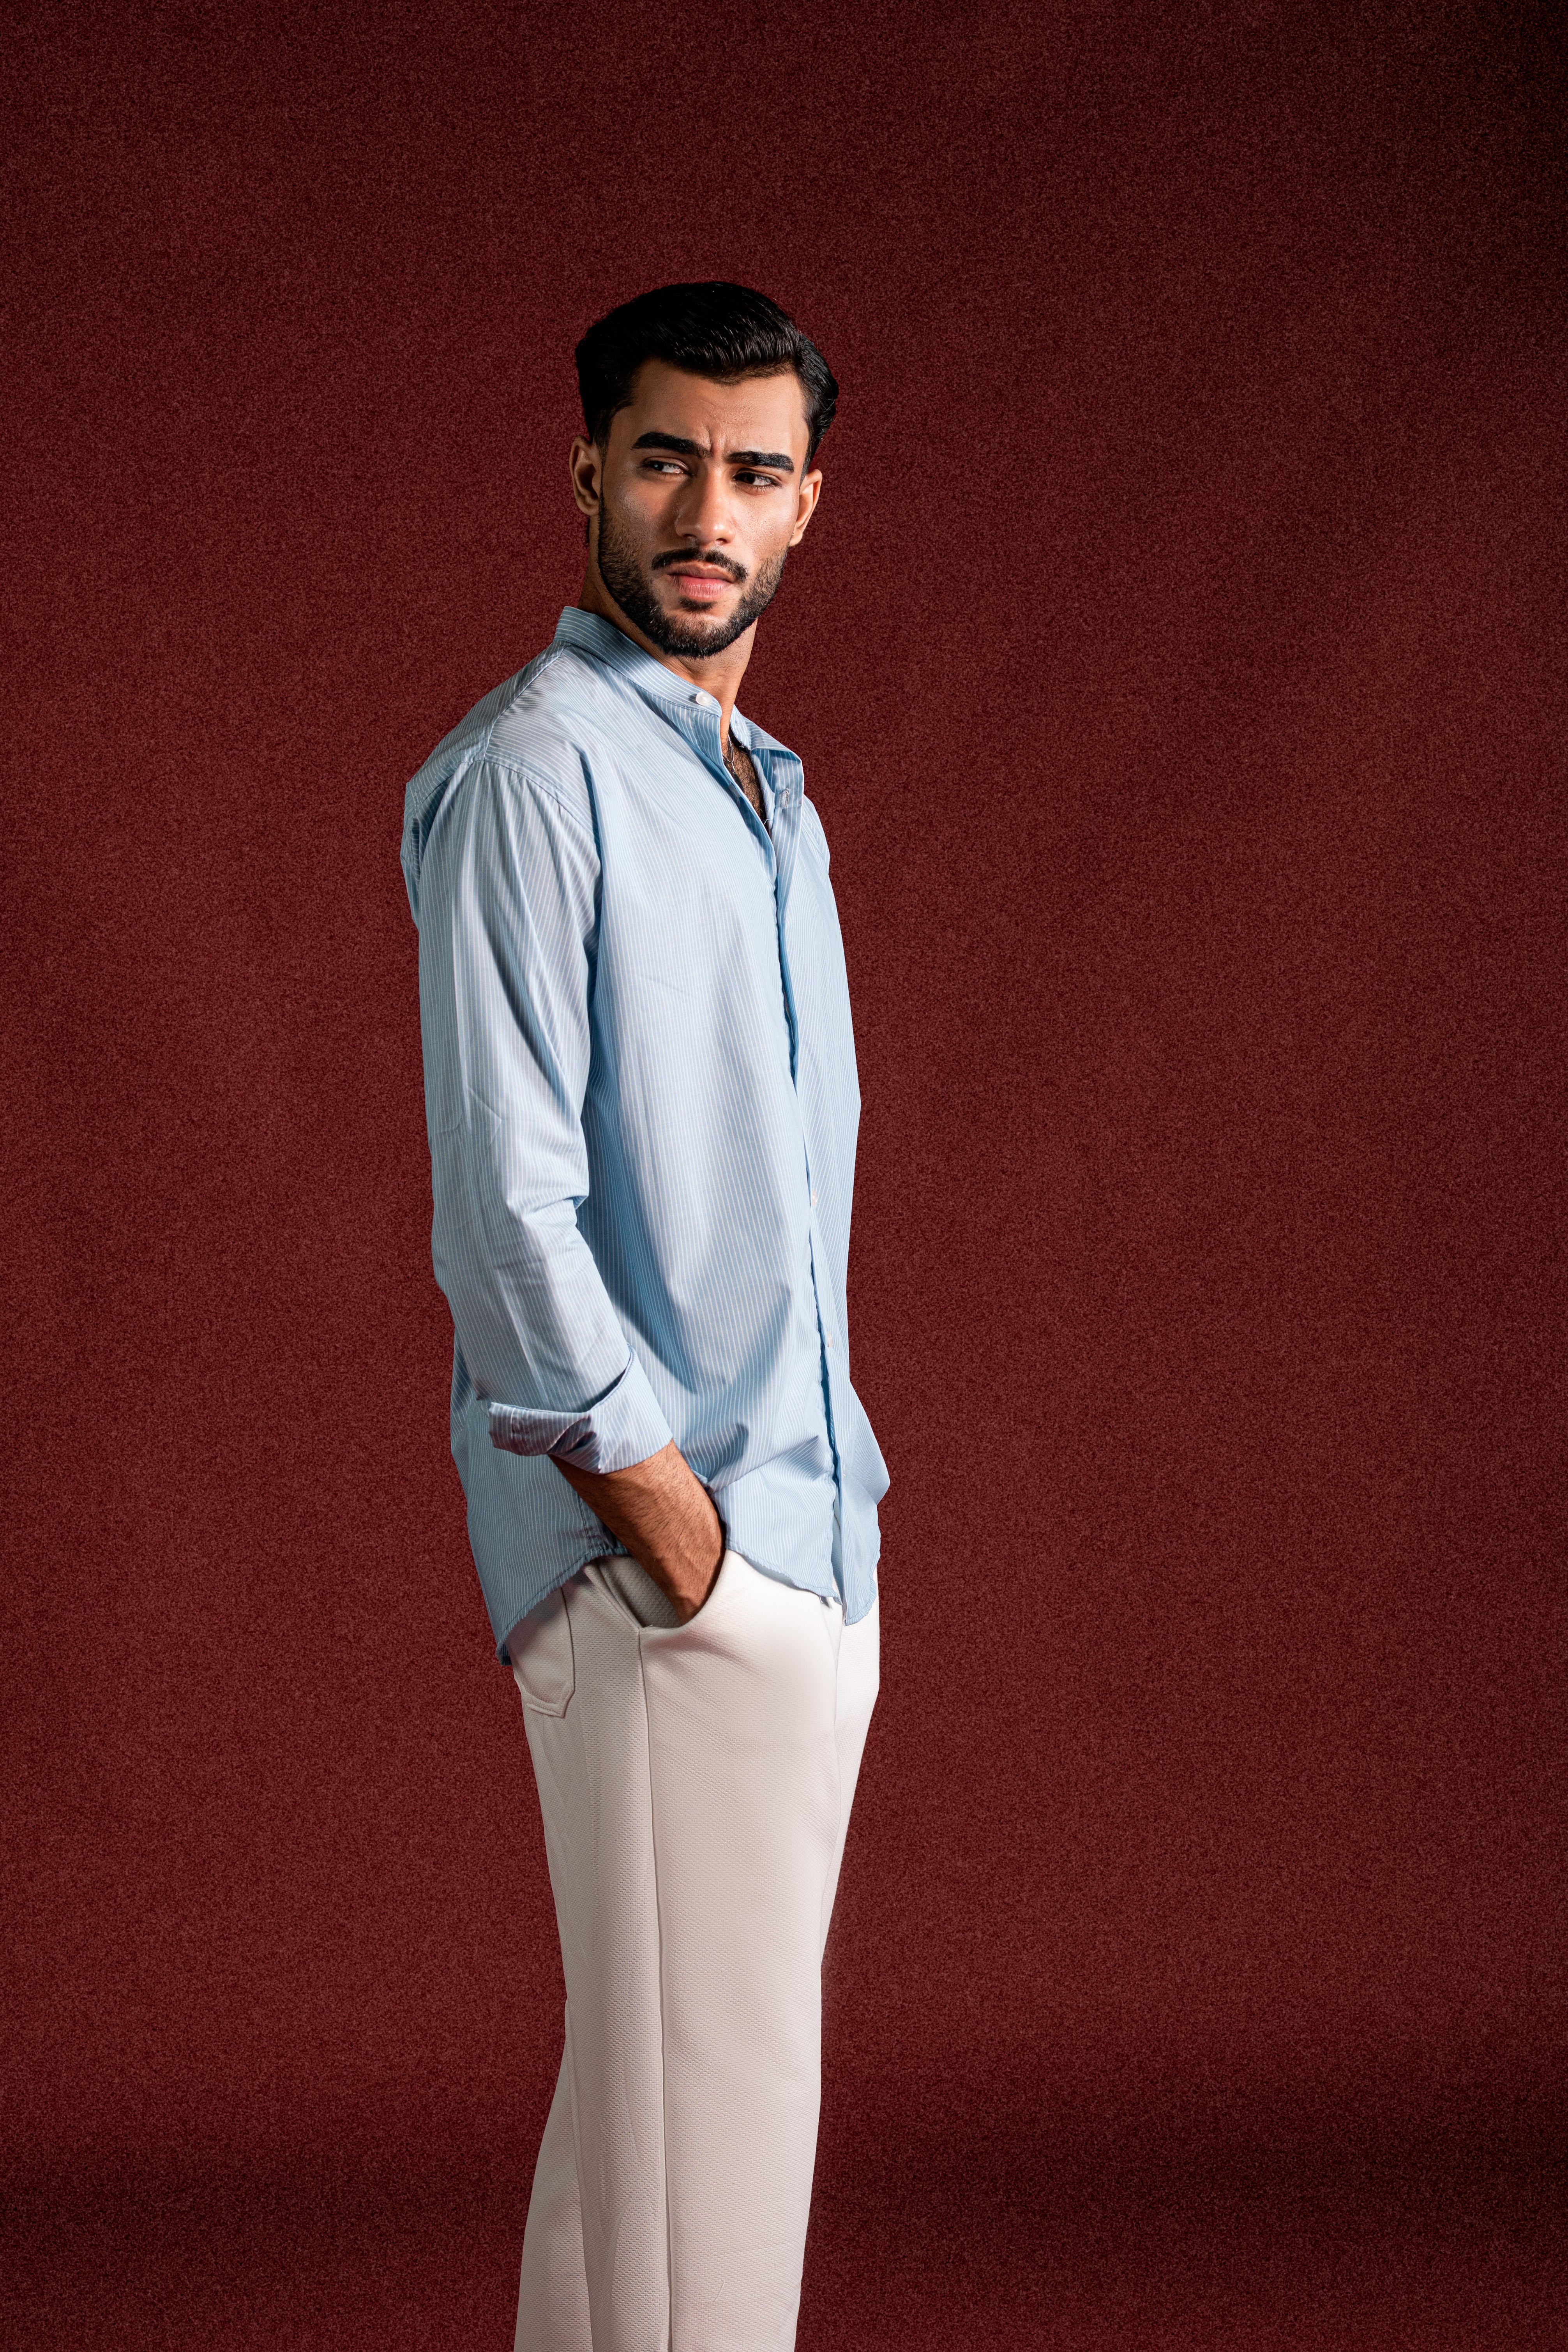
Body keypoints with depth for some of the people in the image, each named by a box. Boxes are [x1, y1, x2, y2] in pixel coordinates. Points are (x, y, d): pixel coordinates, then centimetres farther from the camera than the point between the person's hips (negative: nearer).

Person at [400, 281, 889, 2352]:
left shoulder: (772, 799, 18)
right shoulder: (532, 771, -10)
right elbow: (507, 1201, -17)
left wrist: (833, 1495, 14)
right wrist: (667, 1518, -17)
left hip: (807, 1534, 9)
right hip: (655, 1551, -9)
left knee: (711, 2077, 13)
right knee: (694, 2092, -8)